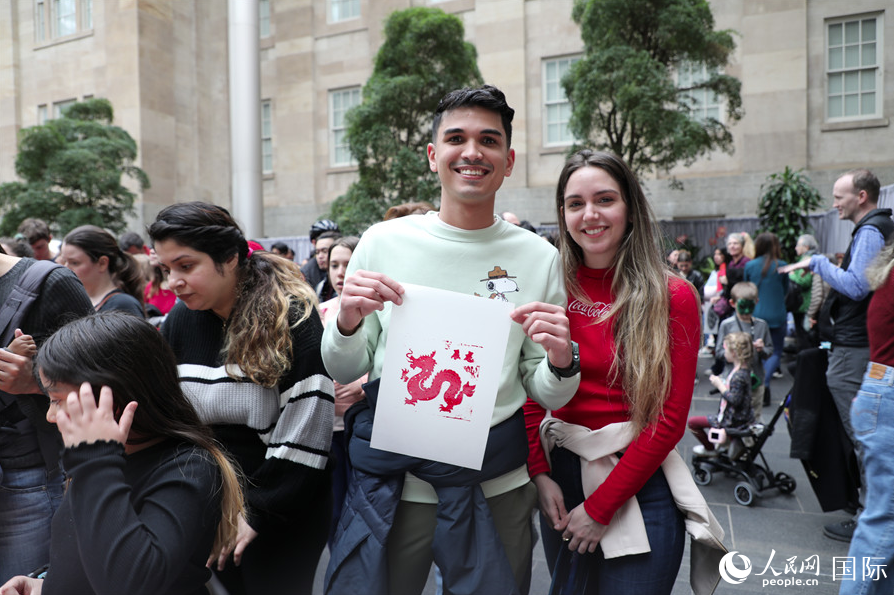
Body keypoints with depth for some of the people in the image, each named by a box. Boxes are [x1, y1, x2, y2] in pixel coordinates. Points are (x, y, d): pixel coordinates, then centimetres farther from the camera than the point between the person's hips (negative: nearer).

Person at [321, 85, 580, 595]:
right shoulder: (383, 242, -5)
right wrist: (348, 322, -19)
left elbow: (548, 396, 2)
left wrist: (562, 361, -19)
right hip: (395, 482, 0)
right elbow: (345, 372, 2)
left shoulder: (539, 257, -4)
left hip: (498, 487, 1)